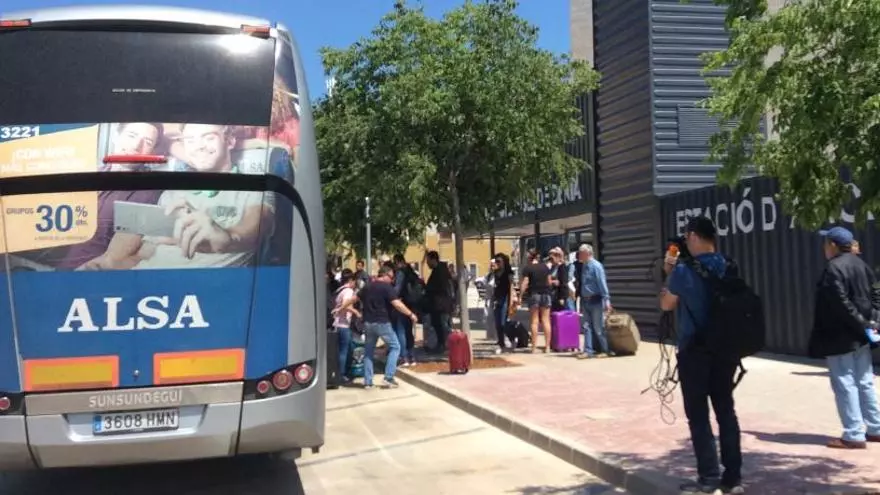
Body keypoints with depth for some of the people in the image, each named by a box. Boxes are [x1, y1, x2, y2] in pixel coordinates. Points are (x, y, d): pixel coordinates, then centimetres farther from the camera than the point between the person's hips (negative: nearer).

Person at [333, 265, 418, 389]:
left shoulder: (367, 286, 10)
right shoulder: (387, 287, -9)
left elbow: (354, 299, 19)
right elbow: (397, 304, -19)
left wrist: (340, 309, 31)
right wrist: (411, 314, -13)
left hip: (368, 323, 6)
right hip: (382, 323, -6)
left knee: (369, 351, 15)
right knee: (395, 347, 7)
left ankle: (367, 382, 14)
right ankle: (388, 378, -2)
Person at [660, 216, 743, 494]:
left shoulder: (685, 270, -14)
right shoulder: (729, 269, 4)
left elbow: (666, 304, -1)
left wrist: (670, 275, 10)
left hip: (694, 351, -6)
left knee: (698, 416, 2)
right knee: (726, 411, 11)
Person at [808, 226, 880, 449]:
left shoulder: (833, 269, -18)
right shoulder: (860, 263, 9)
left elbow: (841, 304, -23)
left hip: (839, 337, -9)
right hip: (859, 336, 9)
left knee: (845, 385, -2)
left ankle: (854, 435, 1)